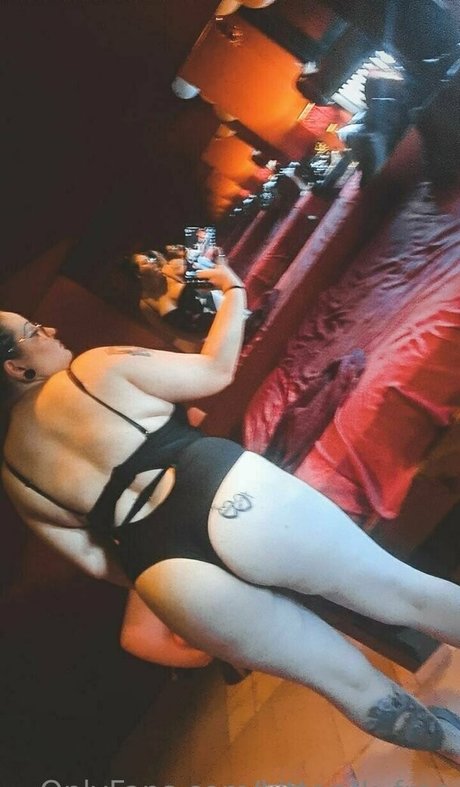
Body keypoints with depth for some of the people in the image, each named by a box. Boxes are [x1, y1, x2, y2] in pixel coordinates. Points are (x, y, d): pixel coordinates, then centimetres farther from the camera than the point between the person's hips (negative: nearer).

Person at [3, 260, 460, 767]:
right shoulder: (97, 367, 1)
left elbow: (96, 562, 16)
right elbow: (216, 371, 9)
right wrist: (235, 293, 24)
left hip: (168, 575, 5)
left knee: (349, 679, 20)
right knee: (407, 592, 13)